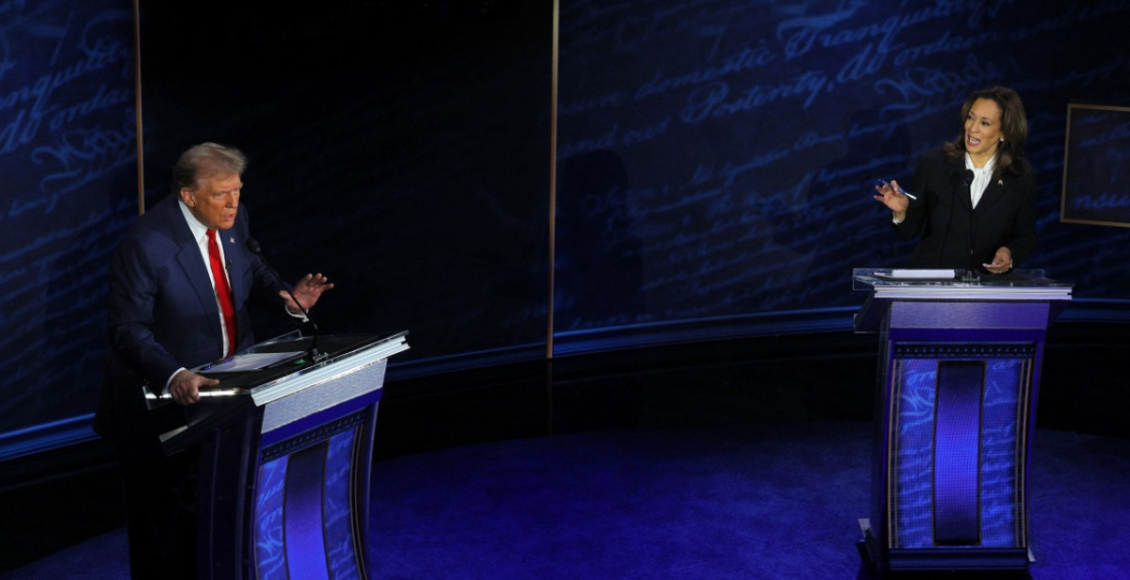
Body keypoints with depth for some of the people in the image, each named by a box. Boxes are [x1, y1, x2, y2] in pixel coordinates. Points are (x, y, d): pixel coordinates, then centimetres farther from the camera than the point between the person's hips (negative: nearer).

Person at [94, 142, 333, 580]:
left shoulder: (232, 221, -6)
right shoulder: (145, 245, -26)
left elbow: (252, 272, 11)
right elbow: (128, 329, -23)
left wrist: (287, 298, -11)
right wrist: (172, 377, -39)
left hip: (225, 384, 6)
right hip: (163, 396, -6)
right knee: (162, 512, 10)